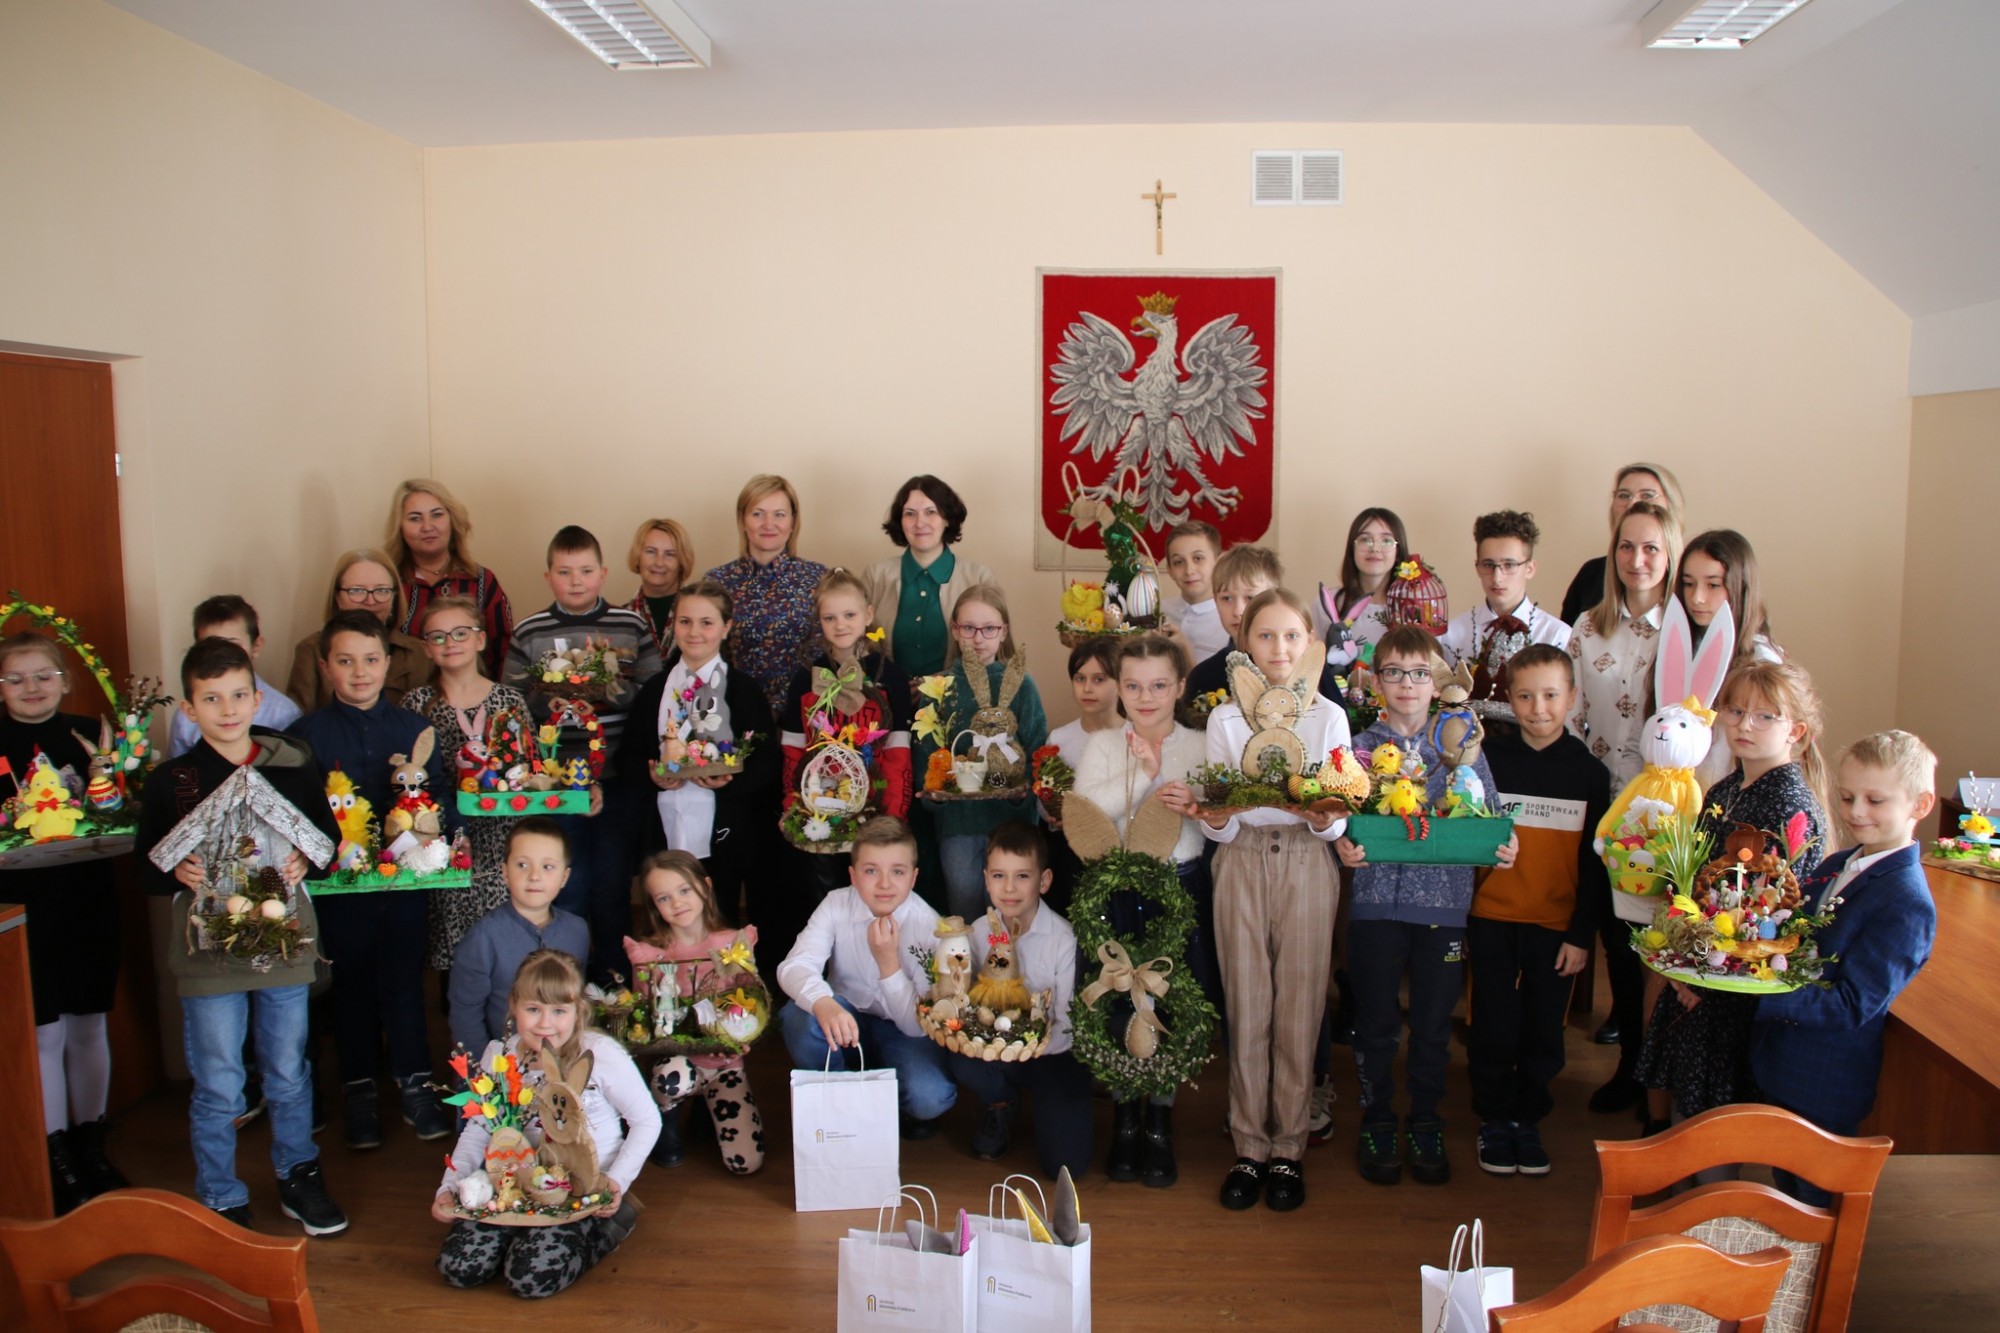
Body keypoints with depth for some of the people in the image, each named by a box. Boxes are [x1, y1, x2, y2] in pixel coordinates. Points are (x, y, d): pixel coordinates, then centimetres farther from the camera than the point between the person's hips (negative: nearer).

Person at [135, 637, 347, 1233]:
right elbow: (144, 867, -1)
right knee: (217, 1089, 7)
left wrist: (305, 862, -14)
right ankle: (220, 1201, 25)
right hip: (209, 953, -1)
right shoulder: (171, 780, -5)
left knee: (289, 1075, 16)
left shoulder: (294, 766, -2)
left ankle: (298, 1177, 35)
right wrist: (178, 874, -22)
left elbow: (328, 835, 6)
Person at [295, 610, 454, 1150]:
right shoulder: (310, 732, -1)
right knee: (353, 984, 11)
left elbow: (443, 797, 2)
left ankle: (415, 1085, 22)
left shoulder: (412, 727, 3)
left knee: (405, 979, 9)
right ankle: (360, 1091, 25)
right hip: (341, 881, -1)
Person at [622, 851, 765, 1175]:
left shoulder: (735, 942, -3)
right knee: (673, 1076, -39)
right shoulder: (649, 952, -5)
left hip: (726, 1061, 1)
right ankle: (666, 1125, 1)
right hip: (674, 1056, -1)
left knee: (747, 1163, -12)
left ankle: (710, 1106, 22)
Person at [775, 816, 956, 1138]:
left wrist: (889, 962, -31)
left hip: (901, 1031, -2)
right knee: (797, 1018, -31)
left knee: (929, 1098, -32)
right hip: (845, 1021, 2)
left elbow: (918, 1025, -19)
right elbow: (793, 966, -27)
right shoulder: (837, 906, -14)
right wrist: (824, 1005, -49)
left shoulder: (928, 926, -18)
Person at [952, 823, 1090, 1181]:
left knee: (1064, 1164, -18)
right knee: (964, 1064, -30)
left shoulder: (1064, 939, -17)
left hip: (1054, 1055, -3)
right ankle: (1002, 1105, 6)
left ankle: (1044, 1104, 17)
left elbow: (1070, 1026, -15)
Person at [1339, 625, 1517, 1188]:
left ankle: (1426, 1127, 27)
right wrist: (1343, 847, -19)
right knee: (1376, 1024, 7)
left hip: (1444, 903, 1)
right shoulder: (1360, 749, 4)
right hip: (1377, 901, -1)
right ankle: (1377, 1126, 25)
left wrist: (1504, 847, -13)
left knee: (1433, 1025, 9)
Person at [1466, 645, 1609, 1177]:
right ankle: (1494, 1120, 24)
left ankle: (1527, 1119, 28)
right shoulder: (1488, 758, -3)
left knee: (1544, 1034, 9)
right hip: (1492, 919, -1)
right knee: (1494, 1029, 6)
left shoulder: (1589, 773, 1)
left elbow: (1595, 863, 3)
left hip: (1556, 926, 1)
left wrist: (1582, 934, -2)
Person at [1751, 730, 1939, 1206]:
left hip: (1825, 1089, -7)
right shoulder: (1837, 866, 3)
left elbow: (1853, 1005, -27)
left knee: (1814, 1205, 13)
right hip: (1781, 1066, 7)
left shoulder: (1906, 903, -22)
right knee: (1785, 1190, 25)